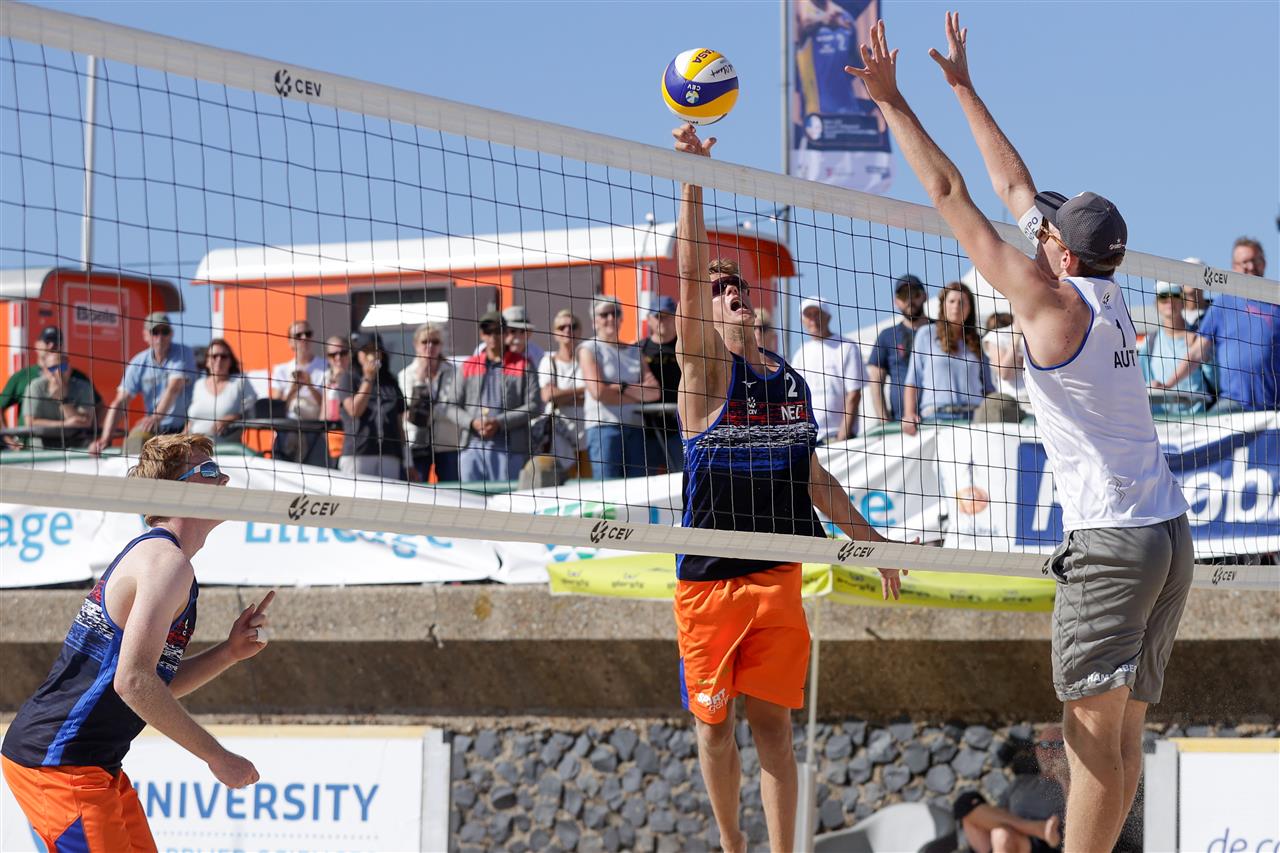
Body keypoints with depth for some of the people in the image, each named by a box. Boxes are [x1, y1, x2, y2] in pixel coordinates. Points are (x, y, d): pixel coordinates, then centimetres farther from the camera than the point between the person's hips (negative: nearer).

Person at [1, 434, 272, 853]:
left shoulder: (150, 553, 18)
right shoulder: (167, 562, -15)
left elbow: (157, 685, 22)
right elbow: (133, 681, -25)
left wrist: (229, 653, 7)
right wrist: (217, 756, -19)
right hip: (58, 764, -11)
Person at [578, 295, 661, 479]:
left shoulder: (634, 352, 19)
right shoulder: (589, 349, 4)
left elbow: (655, 391, 9)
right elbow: (599, 391, -10)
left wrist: (623, 388, -7)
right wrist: (639, 394, -3)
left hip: (634, 427, 5)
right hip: (604, 426, -5)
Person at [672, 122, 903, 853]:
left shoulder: (791, 381, 14)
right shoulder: (705, 365, -1)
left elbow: (813, 478, 22)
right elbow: (689, 274, -16)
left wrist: (867, 538, 20)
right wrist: (693, 182, -25)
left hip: (777, 573, 3)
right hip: (708, 574, -3)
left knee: (772, 719, -2)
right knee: (714, 722, 5)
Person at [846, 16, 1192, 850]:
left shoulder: (1052, 301, -7)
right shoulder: (1108, 297, 13)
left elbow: (950, 194, -5)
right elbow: (1015, 187, 23)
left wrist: (892, 102, 2)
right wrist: (962, 87, 29)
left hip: (1110, 538, -8)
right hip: (1169, 532, 8)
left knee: (1095, 732, -11)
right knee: (1122, 732, 7)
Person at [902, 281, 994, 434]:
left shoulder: (977, 342, 18)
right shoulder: (926, 334, 12)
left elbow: (988, 387, 19)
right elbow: (913, 380, 8)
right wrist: (909, 414, -6)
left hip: (974, 416, 2)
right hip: (937, 415, -2)